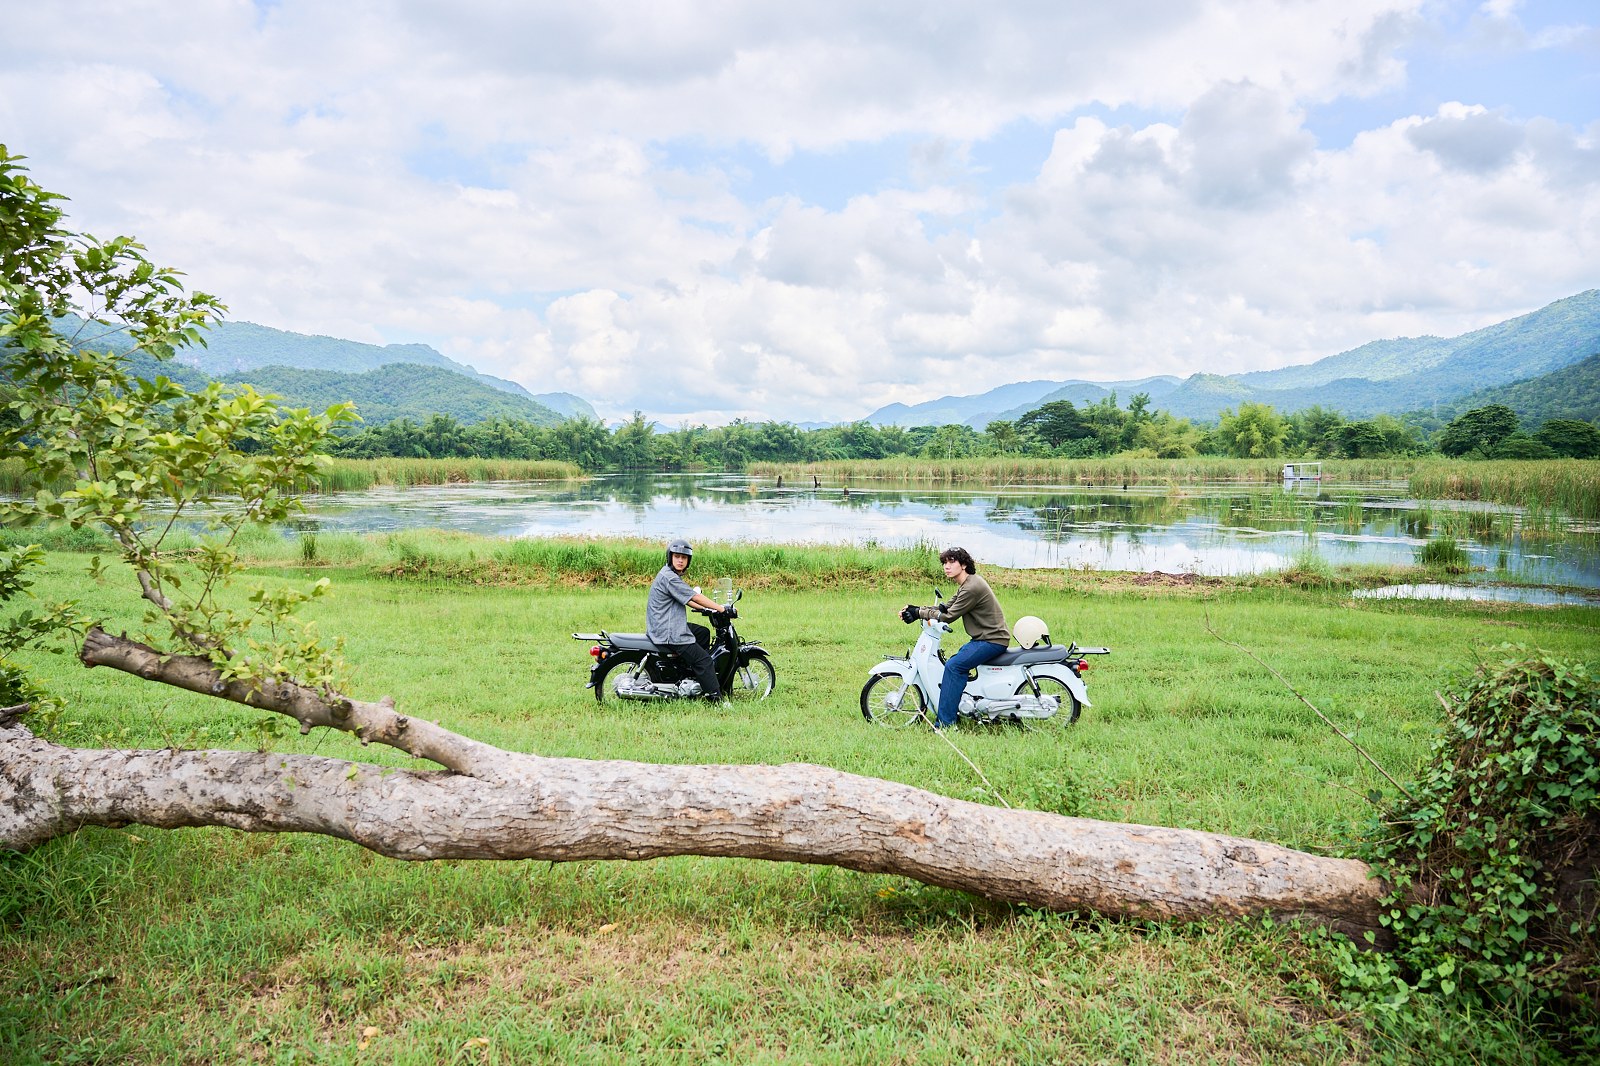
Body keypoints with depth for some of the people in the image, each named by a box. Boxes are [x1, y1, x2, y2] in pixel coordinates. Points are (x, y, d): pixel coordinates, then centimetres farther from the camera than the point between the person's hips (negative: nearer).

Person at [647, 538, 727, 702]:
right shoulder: (669, 577, -20)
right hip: (668, 633, -11)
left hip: (672, 625, 11)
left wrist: (706, 608, 17)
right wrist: (721, 609, -14)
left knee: (703, 632, 22)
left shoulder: (673, 576, 14)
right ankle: (716, 698, -12)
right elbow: (695, 597, -20)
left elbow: (686, 599, 24)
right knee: (703, 659, -12)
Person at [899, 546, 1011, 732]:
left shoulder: (972, 588, -20)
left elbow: (949, 616, -18)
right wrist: (917, 609, 2)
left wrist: (919, 613, -12)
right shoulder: (967, 585, 14)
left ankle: (946, 722, -18)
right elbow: (946, 608, 14)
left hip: (993, 640, -11)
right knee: (952, 663, 16)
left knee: (954, 666, -19)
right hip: (983, 638, 11)